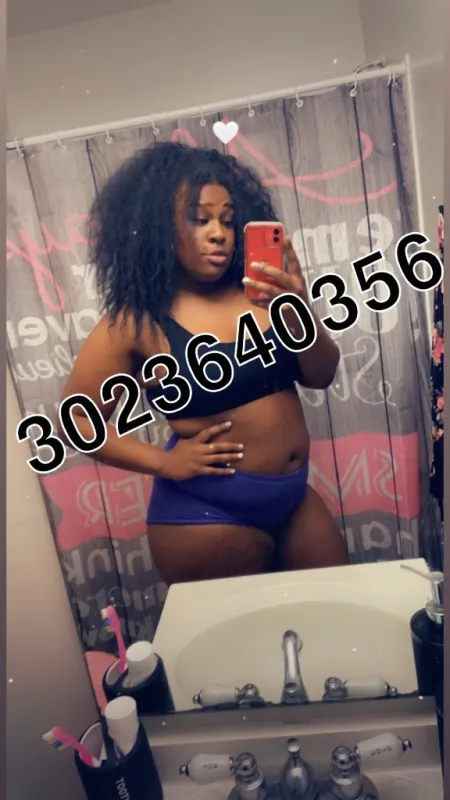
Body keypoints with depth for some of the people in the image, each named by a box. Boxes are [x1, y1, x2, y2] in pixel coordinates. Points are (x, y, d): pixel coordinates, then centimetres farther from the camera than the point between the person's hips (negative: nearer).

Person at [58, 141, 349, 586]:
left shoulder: (258, 294, -2)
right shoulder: (136, 322, -12)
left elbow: (321, 377, -2)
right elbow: (75, 420, -7)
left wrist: (299, 313, -21)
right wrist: (165, 462, -15)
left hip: (294, 499, 5)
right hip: (207, 516, -4)